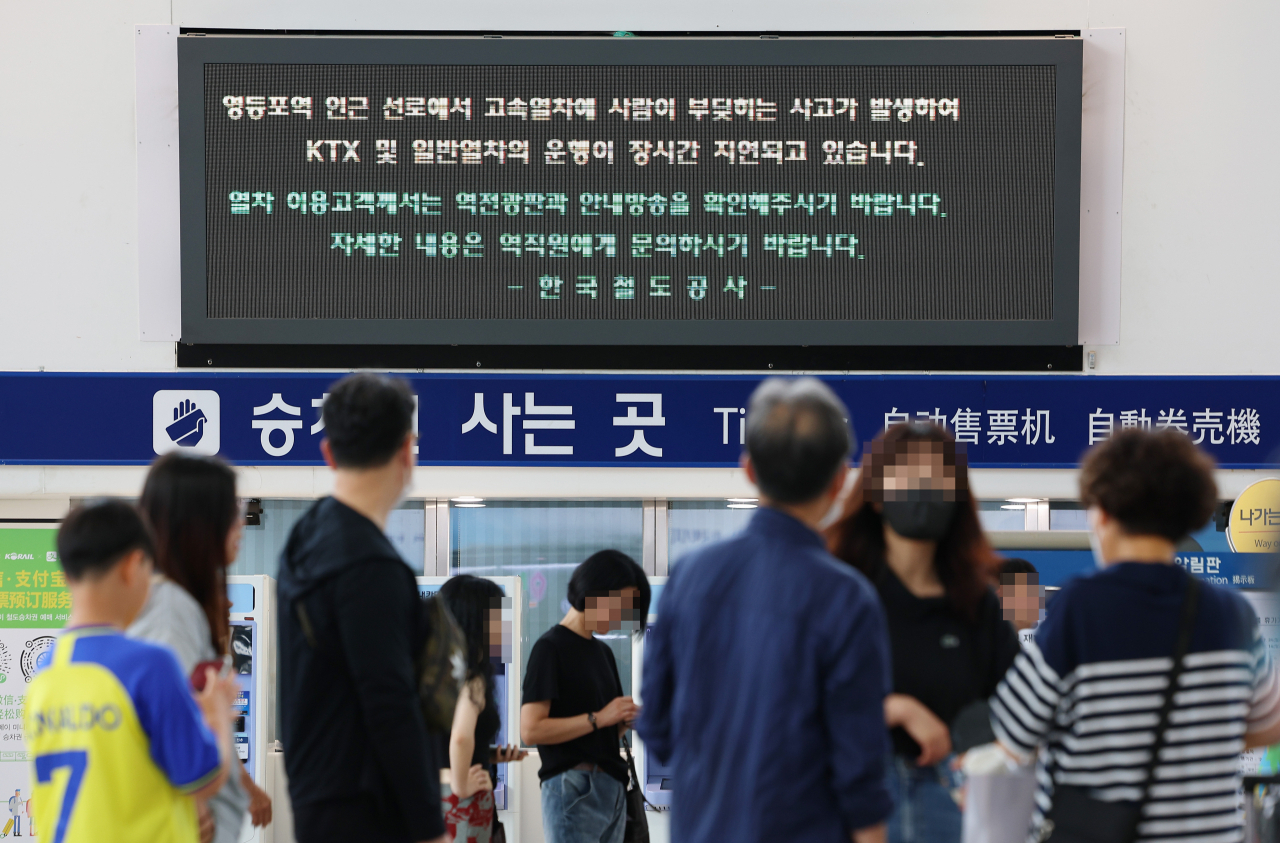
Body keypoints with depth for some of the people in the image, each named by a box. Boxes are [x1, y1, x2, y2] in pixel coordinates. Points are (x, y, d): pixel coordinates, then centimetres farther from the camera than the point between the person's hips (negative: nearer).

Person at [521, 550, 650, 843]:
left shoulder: (603, 652, 19)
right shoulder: (551, 647, -6)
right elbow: (531, 728, -15)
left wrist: (625, 719, 3)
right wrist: (598, 718, -16)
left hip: (612, 789, 8)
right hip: (573, 789, -8)